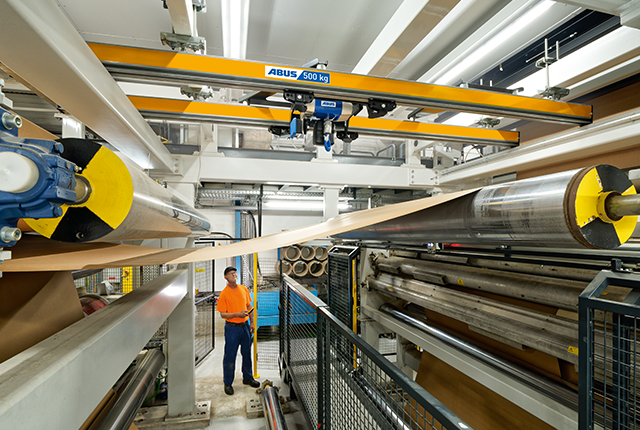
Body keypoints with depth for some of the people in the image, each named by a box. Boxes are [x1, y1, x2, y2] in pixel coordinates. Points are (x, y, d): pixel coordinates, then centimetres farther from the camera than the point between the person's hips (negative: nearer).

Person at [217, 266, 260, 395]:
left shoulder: (243, 289, 4)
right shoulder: (224, 294, -11)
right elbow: (222, 314, -10)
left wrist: (252, 322, 7)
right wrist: (237, 314, -23)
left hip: (245, 326, 5)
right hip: (232, 327, -5)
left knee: (247, 353, 15)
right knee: (230, 355, 4)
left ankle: (247, 378, 32)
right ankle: (228, 383, 21)